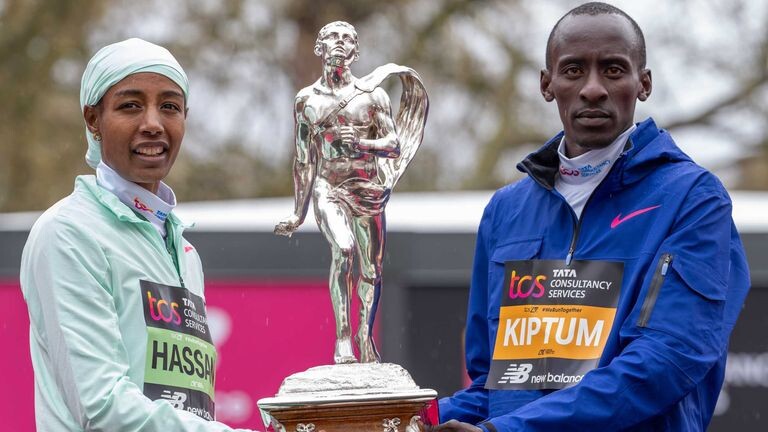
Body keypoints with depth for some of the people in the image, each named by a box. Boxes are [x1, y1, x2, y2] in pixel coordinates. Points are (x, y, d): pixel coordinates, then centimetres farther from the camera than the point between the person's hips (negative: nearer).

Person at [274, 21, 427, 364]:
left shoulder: (372, 95, 4)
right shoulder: (307, 100, 9)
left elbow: (394, 145, 1)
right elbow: (304, 161, 14)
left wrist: (360, 143, -19)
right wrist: (299, 213, 16)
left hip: (367, 189, 1)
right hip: (328, 190, -1)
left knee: (371, 269, 5)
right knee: (343, 250, -26)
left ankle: (365, 336, 23)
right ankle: (342, 338, -27)